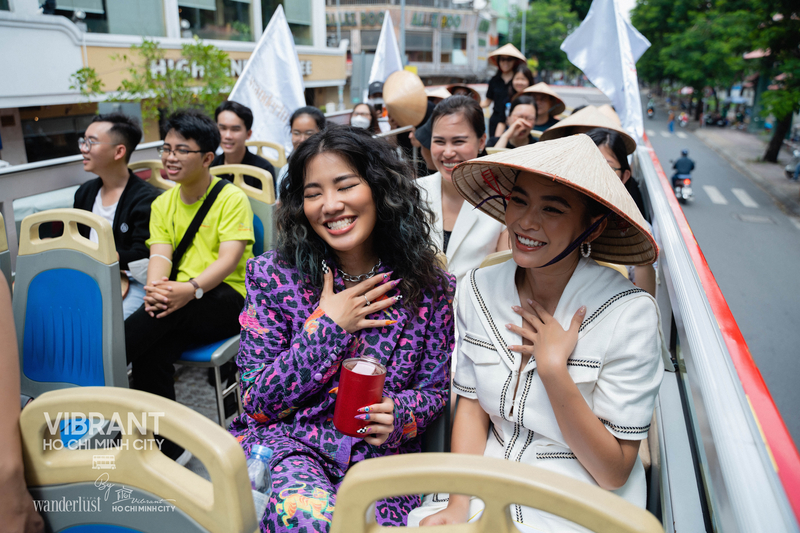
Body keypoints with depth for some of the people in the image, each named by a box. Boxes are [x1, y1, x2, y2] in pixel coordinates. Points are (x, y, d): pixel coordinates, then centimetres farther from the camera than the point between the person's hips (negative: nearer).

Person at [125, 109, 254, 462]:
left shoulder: (232, 199, -2)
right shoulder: (163, 203, 15)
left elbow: (229, 259, -14)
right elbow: (160, 255, 1)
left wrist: (191, 288, -33)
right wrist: (154, 288, -23)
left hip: (228, 298, -4)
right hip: (179, 305, 4)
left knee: (172, 309, -35)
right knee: (151, 353, -26)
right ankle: (169, 446, -13)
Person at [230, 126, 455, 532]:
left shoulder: (429, 287, -4)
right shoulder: (273, 276, -5)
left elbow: (436, 388, 7)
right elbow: (256, 399, -6)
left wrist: (400, 413, -16)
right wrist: (328, 327, -15)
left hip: (379, 452, 1)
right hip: (284, 441, -1)